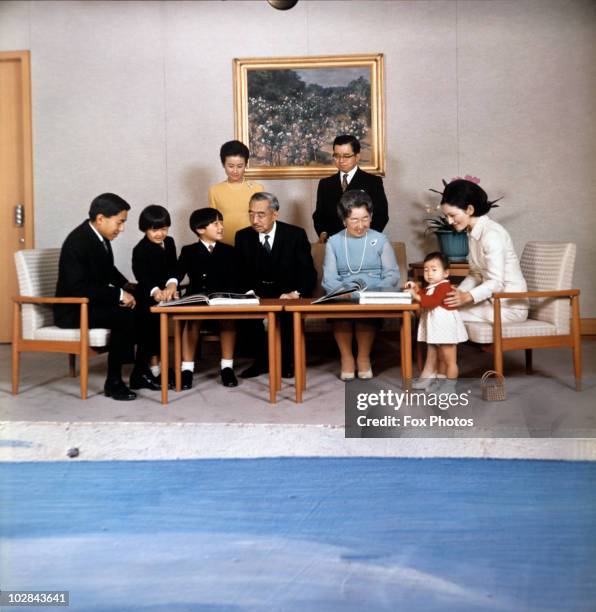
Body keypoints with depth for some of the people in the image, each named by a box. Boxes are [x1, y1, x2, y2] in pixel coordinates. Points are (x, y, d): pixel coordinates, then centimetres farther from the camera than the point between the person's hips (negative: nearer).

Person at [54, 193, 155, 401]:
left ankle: (140, 373, 5)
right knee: (125, 316, -30)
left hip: (95, 301, 9)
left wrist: (126, 287, 2)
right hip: (73, 310, -9)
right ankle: (113, 381, -19)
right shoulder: (77, 242, -22)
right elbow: (77, 288, -28)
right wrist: (118, 294, -26)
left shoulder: (101, 236, 4)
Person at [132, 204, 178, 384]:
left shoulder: (169, 243, 9)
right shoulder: (140, 250, -10)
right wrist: (156, 292, -43)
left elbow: (173, 269, 3)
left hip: (167, 291, 5)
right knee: (152, 318, -25)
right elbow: (142, 276, -24)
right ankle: (153, 362, -14)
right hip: (147, 296, -5)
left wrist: (172, 284, -20)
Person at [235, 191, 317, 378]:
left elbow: (308, 273, -7)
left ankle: (287, 361, -12)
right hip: (256, 294, 2)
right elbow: (240, 274, 1)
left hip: (288, 294, -2)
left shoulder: (296, 234, -4)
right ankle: (260, 360, -12)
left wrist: (296, 293, -26)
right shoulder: (243, 236, 2)